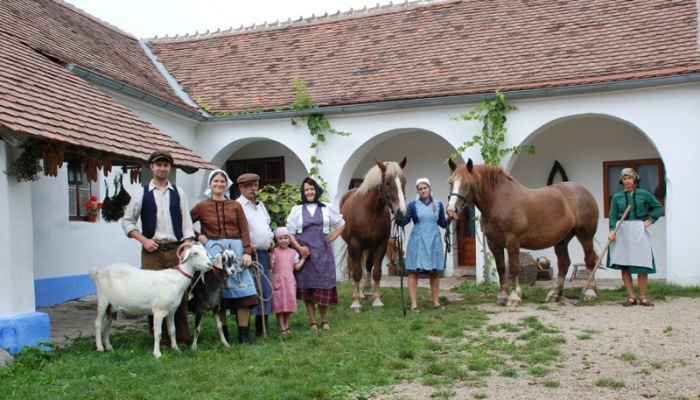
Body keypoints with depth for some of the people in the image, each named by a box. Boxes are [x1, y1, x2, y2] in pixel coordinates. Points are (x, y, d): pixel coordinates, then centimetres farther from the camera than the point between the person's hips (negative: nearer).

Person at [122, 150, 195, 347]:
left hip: (176, 250, 1)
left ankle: (181, 339, 11)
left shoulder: (178, 193, 9)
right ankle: (161, 340, 9)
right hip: (152, 251, -1)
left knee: (180, 294, 1)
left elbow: (186, 223, 7)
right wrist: (143, 240, -5)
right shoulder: (142, 193, 6)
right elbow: (127, 221, 8)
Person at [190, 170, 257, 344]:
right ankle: (223, 334, 12)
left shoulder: (235, 206, 10)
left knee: (242, 290, -6)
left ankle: (244, 334, -1)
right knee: (218, 292, 3)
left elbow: (244, 230, 4)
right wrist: (198, 236, -1)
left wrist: (247, 252, -6)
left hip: (235, 249, 1)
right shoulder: (202, 206, 7)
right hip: (213, 250, 0)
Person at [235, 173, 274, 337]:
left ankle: (262, 326, 17)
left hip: (263, 253, 8)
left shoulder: (260, 205, 21)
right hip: (248, 253, -8)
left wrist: (271, 240, 14)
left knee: (265, 290, 8)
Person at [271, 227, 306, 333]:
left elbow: (297, 267, 6)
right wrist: (270, 256, -16)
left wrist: (304, 258, 4)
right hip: (278, 281, -3)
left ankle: (287, 326, 17)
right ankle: (282, 327, 5)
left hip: (289, 281, 3)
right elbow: (271, 267, -6)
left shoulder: (293, 252, 8)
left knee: (289, 302, 6)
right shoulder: (274, 252, 0)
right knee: (279, 303, -1)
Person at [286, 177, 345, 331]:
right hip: (304, 252, 0)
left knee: (323, 286, 1)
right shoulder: (296, 209, 5)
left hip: (322, 252, 0)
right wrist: (299, 248, -11)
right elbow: (289, 231, 1)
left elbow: (341, 224, 17)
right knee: (307, 287, 2)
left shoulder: (327, 208, 7)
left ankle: (325, 321, 14)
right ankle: (313, 322, 10)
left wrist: (333, 237, 5)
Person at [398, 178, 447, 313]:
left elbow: (443, 224, 12)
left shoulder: (438, 204, 6)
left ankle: (436, 302, 21)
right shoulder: (413, 205, -2)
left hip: (434, 241, 3)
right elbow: (404, 222, -6)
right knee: (414, 271, -4)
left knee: (435, 272, 9)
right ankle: (414, 304, 0)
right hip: (417, 241, -3)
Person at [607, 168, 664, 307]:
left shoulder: (643, 194, 4)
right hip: (622, 231, 1)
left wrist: (650, 220, -1)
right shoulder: (617, 197, 5)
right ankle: (631, 297, 7)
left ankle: (643, 297, 8)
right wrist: (612, 230, -13)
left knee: (642, 265, -1)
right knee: (623, 265, 0)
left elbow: (659, 207, 11)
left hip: (639, 231, -1)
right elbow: (613, 215, 1)